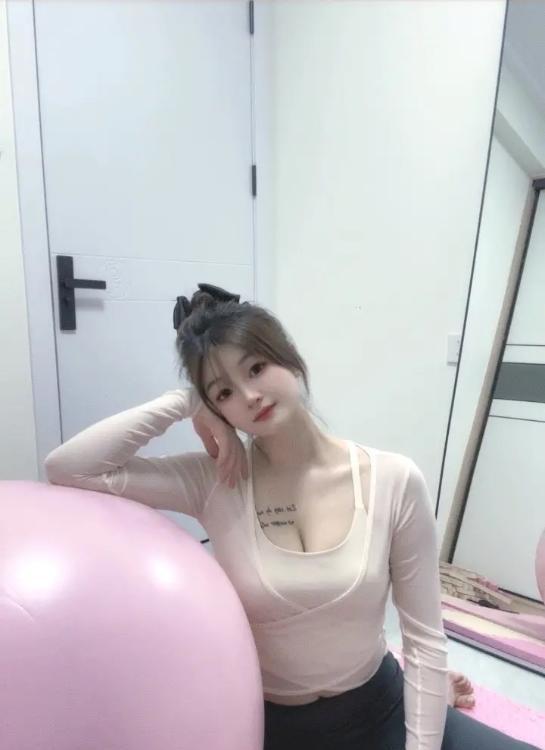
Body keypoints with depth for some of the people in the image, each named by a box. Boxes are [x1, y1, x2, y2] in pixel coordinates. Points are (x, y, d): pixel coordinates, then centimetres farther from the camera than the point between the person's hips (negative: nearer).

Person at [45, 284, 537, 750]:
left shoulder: (394, 481, -17)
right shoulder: (214, 481, -16)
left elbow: (424, 637, -9)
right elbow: (67, 468, -22)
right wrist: (184, 404, -24)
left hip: (377, 709, 0)